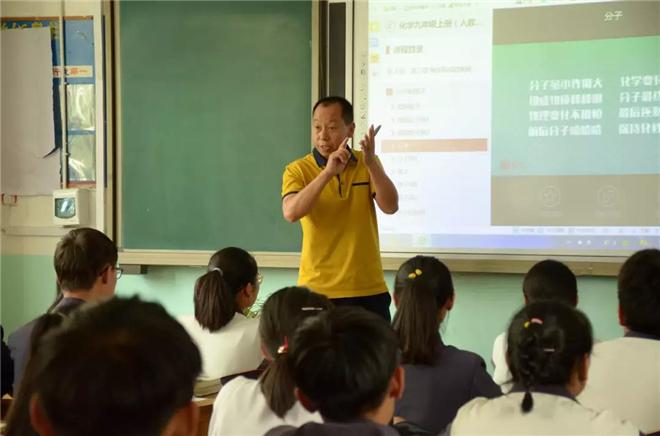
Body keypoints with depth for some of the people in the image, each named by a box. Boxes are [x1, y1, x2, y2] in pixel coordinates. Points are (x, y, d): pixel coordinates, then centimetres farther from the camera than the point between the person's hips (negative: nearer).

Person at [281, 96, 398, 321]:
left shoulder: (368, 164, 5)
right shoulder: (298, 170, -3)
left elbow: (390, 207, -8)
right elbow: (291, 213, -20)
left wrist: (371, 163, -22)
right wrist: (328, 172, -28)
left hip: (369, 289, 2)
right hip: (317, 290, -2)